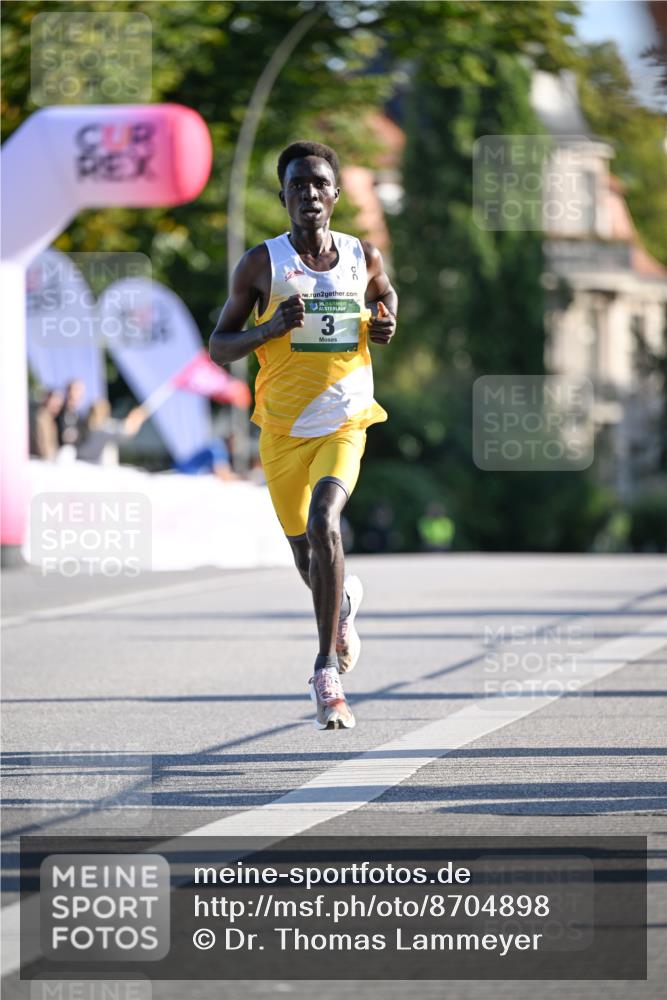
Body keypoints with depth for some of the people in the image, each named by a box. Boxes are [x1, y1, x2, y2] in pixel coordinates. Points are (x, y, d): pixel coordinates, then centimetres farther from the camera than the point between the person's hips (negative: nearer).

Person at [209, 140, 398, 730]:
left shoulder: (364, 257, 1)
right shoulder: (262, 264, -5)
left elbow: (384, 291, 25)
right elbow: (219, 348, -1)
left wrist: (387, 323, 2)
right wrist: (270, 329, -20)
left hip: (345, 422, -1)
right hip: (283, 430, 1)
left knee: (323, 523, -27)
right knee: (310, 564, 12)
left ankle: (328, 673, -23)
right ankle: (345, 601, 51)